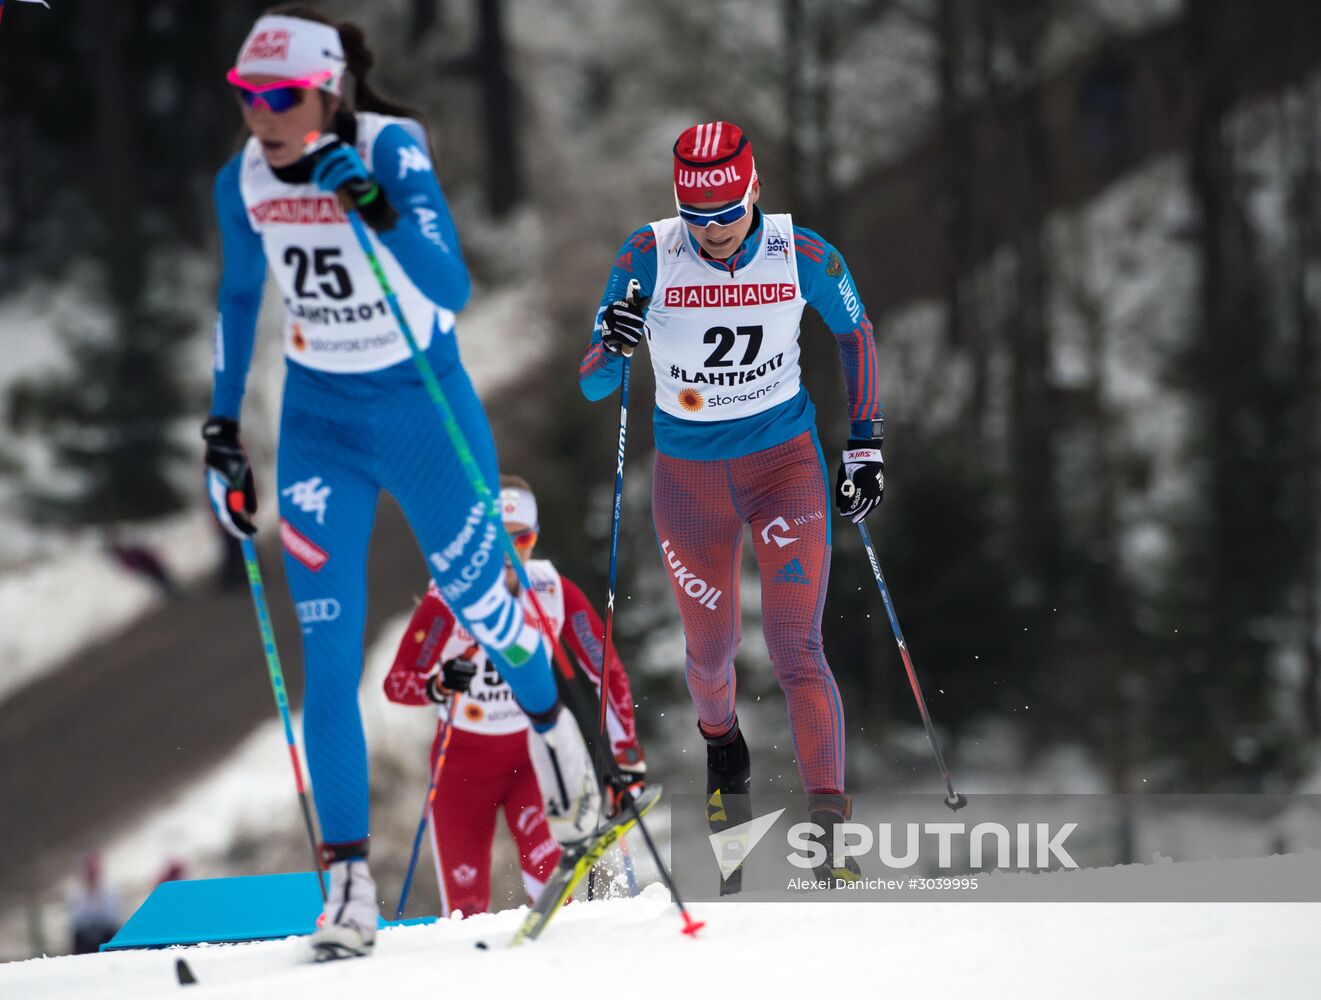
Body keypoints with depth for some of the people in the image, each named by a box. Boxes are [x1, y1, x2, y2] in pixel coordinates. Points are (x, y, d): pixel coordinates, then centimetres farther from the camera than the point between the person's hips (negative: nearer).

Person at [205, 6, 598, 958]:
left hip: (425, 407, -3)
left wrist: (377, 212, -44)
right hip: (321, 423, 3)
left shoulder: (391, 151, -21)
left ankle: (552, 723, 47)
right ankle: (350, 877, -5)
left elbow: (452, 290, -31)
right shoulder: (244, 181, -7)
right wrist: (222, 430, 11)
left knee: (478, 600, 13)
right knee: (329, 653, -6)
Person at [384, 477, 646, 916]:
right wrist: (439, 686, -43)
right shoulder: (449, 598, -17)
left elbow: (608, 673, -1)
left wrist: (626, 753, -7)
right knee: (466, 909, 0)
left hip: (530, 751, 1)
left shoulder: (555, 592, -9)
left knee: (546, 865, -28)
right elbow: (396, 682, -22)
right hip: (463, 759, -1)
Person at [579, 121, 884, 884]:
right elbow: (592, 385, -11)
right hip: (690, 475, 1)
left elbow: (856, 331, 7)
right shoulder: (649, 259, -15)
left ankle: (829, 826, -17)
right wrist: (615, 345, -34)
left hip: (787, 463, -1)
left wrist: (866, 444, 4)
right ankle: (721, 738, 51)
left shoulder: (802, 255, -13)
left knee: (797, 648, -14)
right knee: (712, 650, 16)